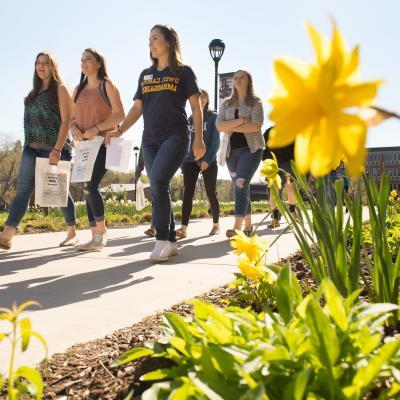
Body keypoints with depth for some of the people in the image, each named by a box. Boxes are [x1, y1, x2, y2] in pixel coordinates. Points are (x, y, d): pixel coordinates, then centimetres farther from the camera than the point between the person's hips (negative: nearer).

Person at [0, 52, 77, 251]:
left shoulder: (61, 89, -1)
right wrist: (28, 145, 11)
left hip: (55, 149, -5)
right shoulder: (34, 92, 18)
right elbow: (30, 121, 20)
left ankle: (72, 233, 18)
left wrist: (57, 149, -19)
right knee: (22, 190, -4)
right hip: (32, 149, 6)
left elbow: (66, 121, -10)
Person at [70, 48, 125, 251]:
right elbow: (73, 117, 19)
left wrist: (97, 128, -18)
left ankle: (101, 233, -7)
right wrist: (73, 128, -5)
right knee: (88, 189, 4)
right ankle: (95, 237, 10)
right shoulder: (79, 89, 19)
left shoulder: (107, 85, 1)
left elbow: (120, 115, -8)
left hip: (103, 143, -6)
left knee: (90, 186, -19)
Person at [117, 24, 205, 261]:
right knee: (159, 189, 2)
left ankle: (162, 240, -16)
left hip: (175, 136, -6)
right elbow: (137, 108, 18)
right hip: (150, 140, 6)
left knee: (158, 182, -23)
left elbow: (196, 106, 2)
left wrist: (199, 139, -8)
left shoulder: (183, 72, 5)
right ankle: (171, 242, 10)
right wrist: (119, 131, 6)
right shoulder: (146, 75, 19)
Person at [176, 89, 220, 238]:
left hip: (208, 161, -3)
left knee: (211, 193, 4)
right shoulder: (190, 119, 15)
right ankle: (184, 228, -13)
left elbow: (215, 140, -6)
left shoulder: (213, 117, 2)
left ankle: (216, 225, 21)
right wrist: (183, 161, 7)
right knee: (187, 193, -8)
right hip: (190, 161, 3)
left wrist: (208, 160, -17)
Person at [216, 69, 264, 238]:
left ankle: (237, 227, -24)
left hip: (251, 148, -5)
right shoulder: (226, 103, 14)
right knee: (241, 187, 7)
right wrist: (239, 120, -14)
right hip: (232, 150, 5)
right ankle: (248, 226, 15)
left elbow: (256, 126, -13)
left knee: (241, 184, -19)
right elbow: (219, 126, -1)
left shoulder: (255, 102, 3)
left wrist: (231, 127, -9)